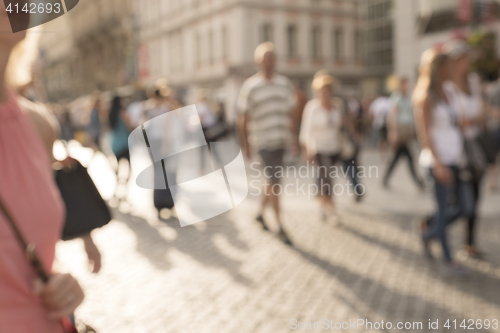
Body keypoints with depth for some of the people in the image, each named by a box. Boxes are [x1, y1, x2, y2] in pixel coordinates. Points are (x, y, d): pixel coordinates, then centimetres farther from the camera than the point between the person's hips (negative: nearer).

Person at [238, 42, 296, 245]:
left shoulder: (285, 84, 9)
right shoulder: (250, 86, -4)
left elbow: (290, 114, 14)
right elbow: (243, 119, -1)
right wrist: (245, 145, -4)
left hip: (281, 140, 5)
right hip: (263, 140, -5)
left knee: (271, 180, 15)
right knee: (275, 181, -7)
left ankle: (261, 212, 36)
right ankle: (280, 227, 2)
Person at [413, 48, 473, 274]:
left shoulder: (444, 94, 15)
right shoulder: (425, 97, -9)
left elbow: (452, 127, 17)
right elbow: (425, 132, -15)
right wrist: (438, 164, -21)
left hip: (455, 159, 8)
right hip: (439, 160, -8)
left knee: (464, 208, 8)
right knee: (444, 210, 2)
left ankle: (429, 230, 30)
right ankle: (447, 258, 17)